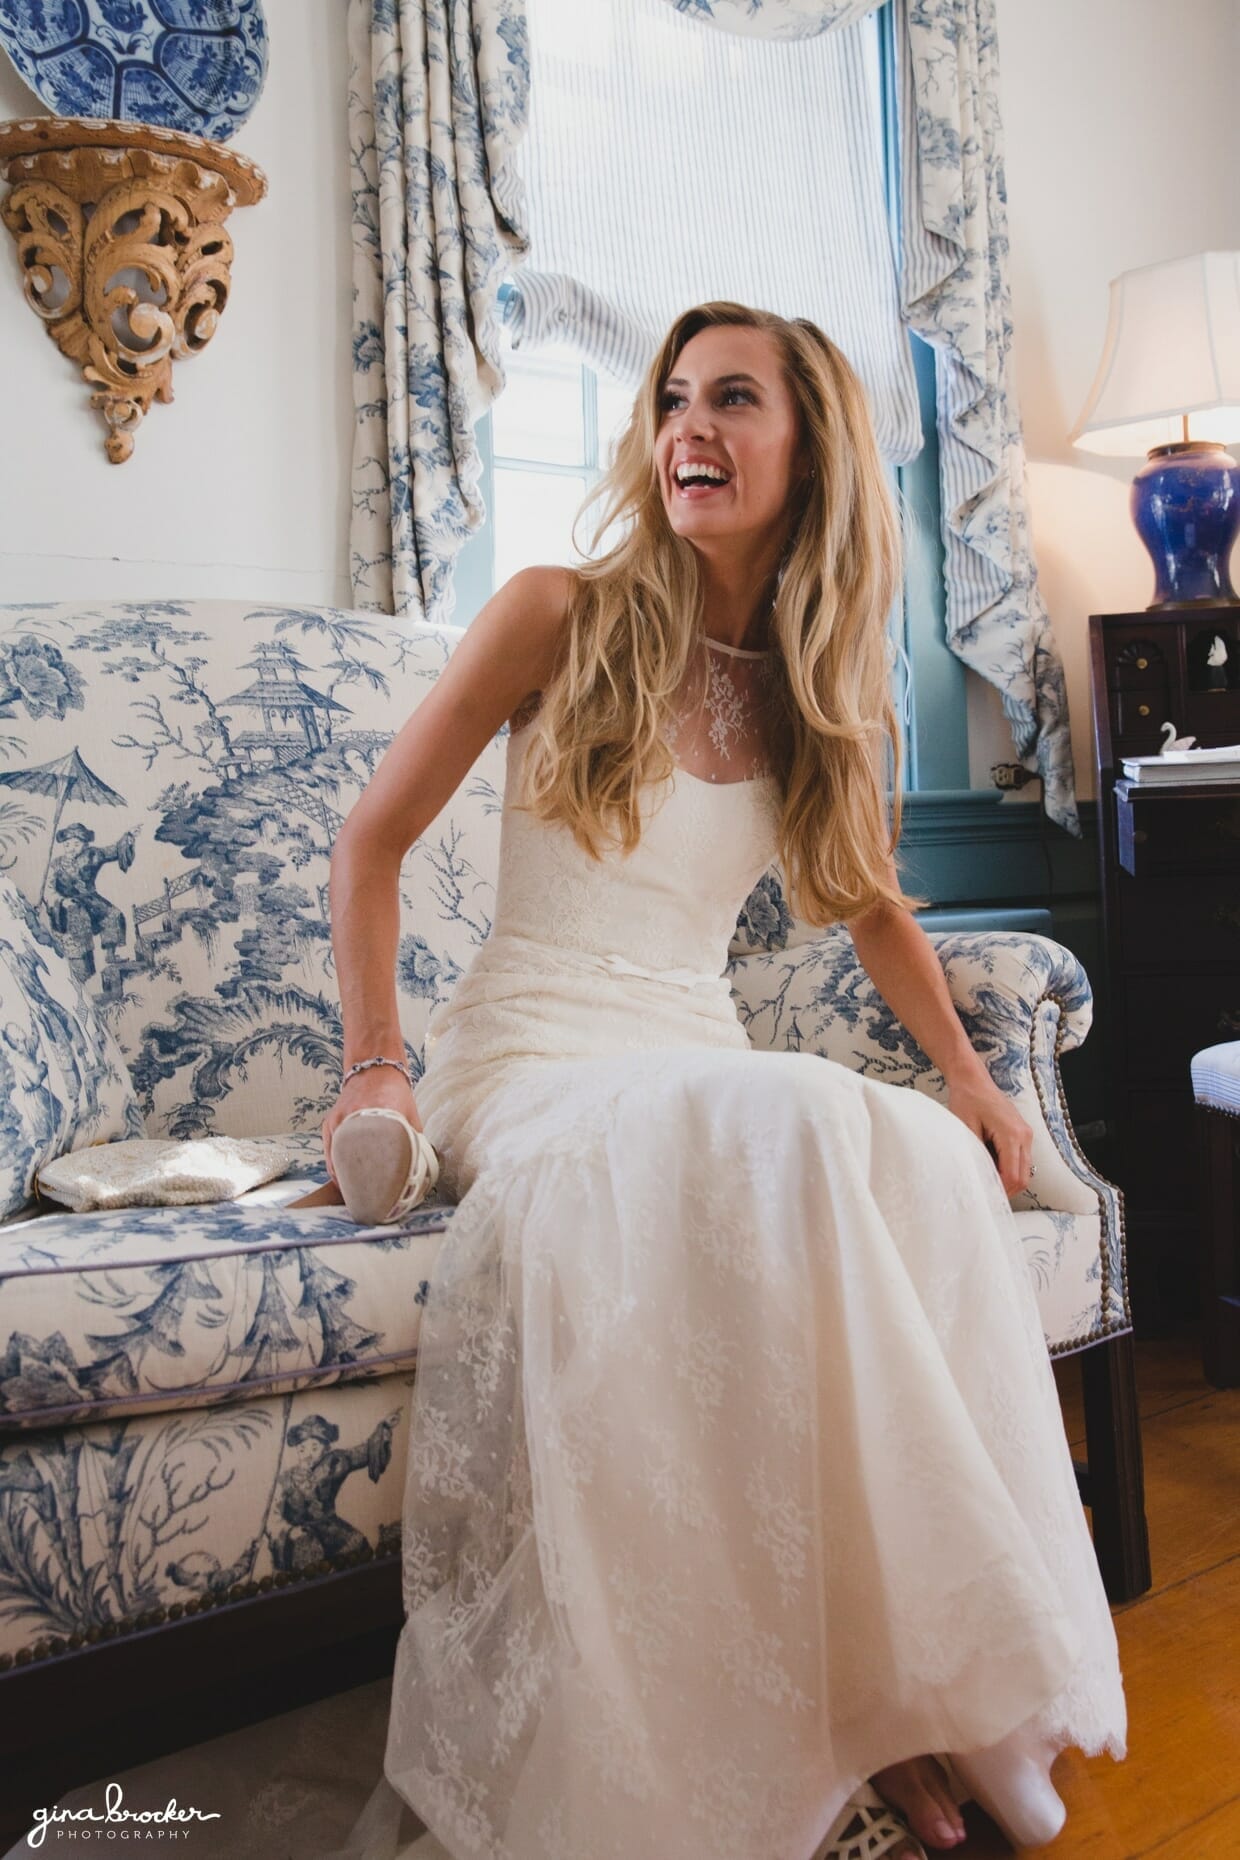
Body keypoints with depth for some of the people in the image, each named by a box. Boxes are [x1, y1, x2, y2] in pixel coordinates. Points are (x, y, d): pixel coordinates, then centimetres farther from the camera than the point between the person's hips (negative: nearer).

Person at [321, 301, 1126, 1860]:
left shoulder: (824, 686, 11)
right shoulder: (560, 618, -2)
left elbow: (871, 903, 22)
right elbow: (370, 842, 1)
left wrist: (970, 1077, 9)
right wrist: (375, 1071, -8)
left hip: (702, 1060, 4)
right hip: (528, 1057, -4)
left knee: (934, 1165, -29)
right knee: (778, 1135, -36)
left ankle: (910, 1692, -18)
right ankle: (806, 1730, -23)